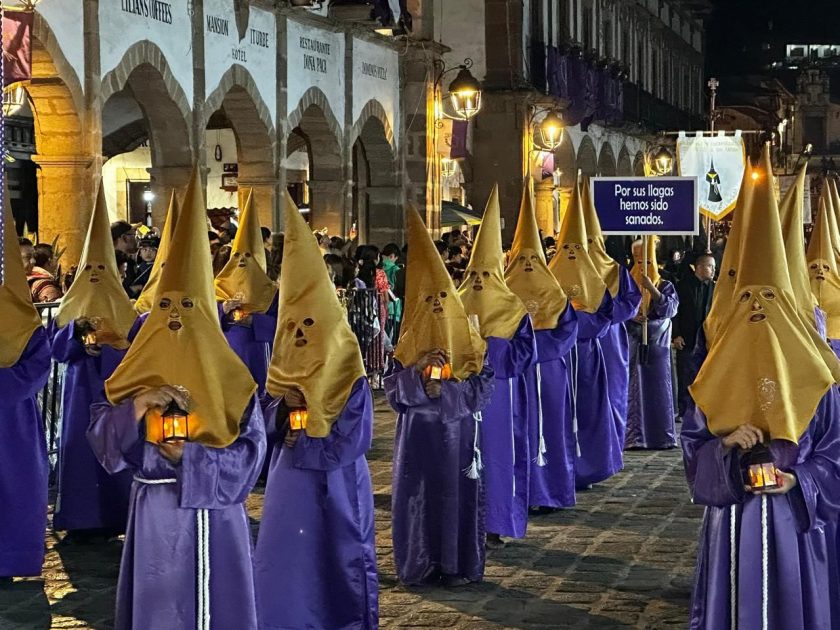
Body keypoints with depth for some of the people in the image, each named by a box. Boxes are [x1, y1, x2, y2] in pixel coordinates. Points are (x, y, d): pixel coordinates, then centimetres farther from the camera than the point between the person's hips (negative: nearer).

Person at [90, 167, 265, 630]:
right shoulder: (138, 374, 2)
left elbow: (249, 452, -9)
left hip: (211, 514, -2)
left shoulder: (228, 378, -5)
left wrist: (186, 455, -19)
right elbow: (102, 440, -3)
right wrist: (136, 406, -21)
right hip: (153, 512, 3)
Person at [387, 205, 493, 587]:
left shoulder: (466, 338, 3)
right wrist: (419, 372, -17)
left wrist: (446, 382, -16)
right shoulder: (411, 341, 6)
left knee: (458, 493, 0)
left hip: (457, 432, -1)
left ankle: (459, 565, 9)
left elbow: (482, 388, -3)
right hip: (419, 435, 1)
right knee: (417, 493, 1)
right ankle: (419, 565, 11)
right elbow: (393, 387, -1)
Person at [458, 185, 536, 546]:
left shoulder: (513, 310, -1)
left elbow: (525, 353, -7)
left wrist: (488, 348, -15)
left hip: (499, 394, -2)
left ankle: (495, 524, 8)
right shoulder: (458, 307, 7)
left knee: (496, 453, 0)